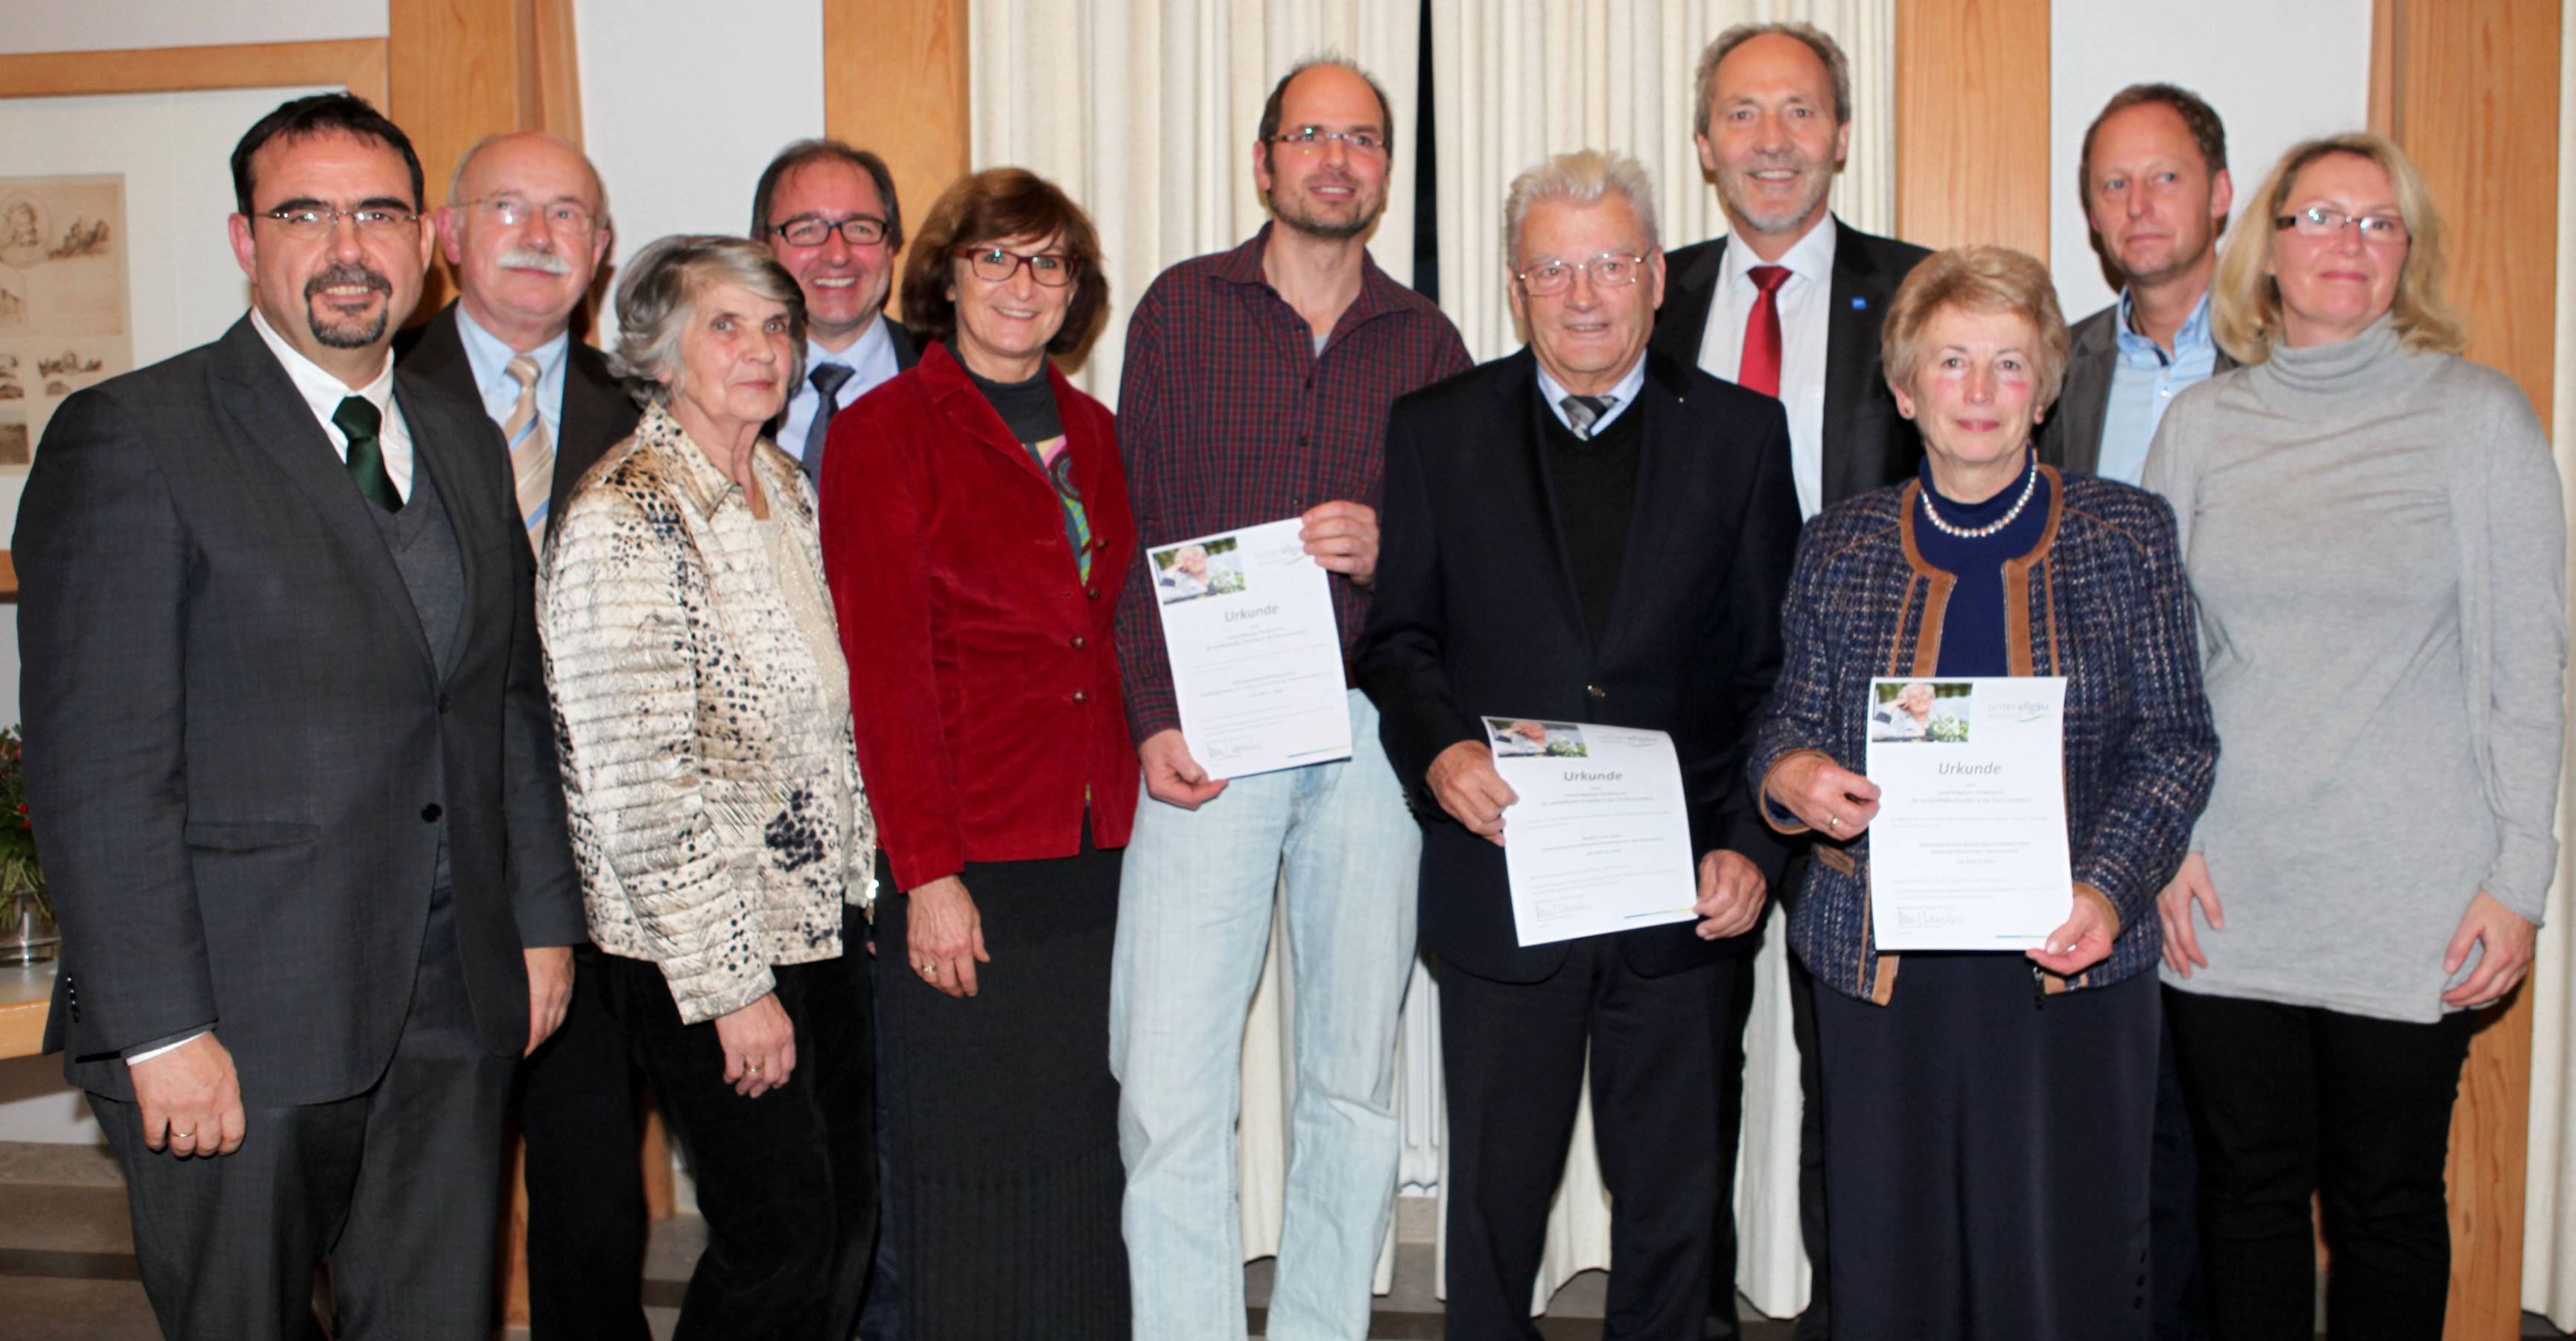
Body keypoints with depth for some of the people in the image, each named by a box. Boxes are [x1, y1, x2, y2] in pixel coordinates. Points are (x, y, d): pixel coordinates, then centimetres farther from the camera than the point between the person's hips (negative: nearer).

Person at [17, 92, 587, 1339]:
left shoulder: (466, 444, 12)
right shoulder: (128, 439, -8)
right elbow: (96, 768, -12)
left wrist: (542, 919, 12)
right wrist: (162, 1030, -16)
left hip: (455, 1006, 5)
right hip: (240, 1026, -5)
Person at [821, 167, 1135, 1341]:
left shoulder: (1090, 432, 15)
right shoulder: (886, 431, -3)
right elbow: (883, 668, -8)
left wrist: (1139, 768, 5)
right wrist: (928, 872, -13)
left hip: (1095, 850, 5)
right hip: (965, 866, -5)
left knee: (1084, 1153, 10)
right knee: (970, 1164, 2)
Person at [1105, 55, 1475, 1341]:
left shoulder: (1427, 341, 11)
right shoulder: (1180, 308, 7)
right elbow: (1133, 531, 4)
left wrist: (1386, 551, -10)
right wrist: (1153, 720, -6)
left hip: (1370, 735, 2)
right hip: (1205, 738, -1)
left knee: (1355, 1082, 8)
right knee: (1168, 1090, -7)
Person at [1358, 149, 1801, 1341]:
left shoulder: (1740, 434, 4)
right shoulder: (1437, 430, 4)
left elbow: (1774, 666, 2)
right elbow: (1397, 636, 4)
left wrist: (1753, 847, -8)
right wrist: (1440, 749, -15)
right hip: (1502, 880, 0)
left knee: (1673, 1198, 13)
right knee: (1494, 1189, 12)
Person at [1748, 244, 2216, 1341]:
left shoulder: (2127, 533, 4)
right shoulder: (1842, 547, 7)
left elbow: (2176, 738, 3)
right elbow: (1791, 716, 13)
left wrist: (2108, 889, -12)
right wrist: (1791, 770, -12)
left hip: (2069, 964, -1)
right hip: (1880, 959, 1)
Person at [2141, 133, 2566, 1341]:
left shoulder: (2479, 416, 0)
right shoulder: (2200, 425, 6)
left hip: (2412, 900, -2)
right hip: (2225, 891, 2)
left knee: (2387, 1199, 8)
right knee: (2246, 1186, 10)